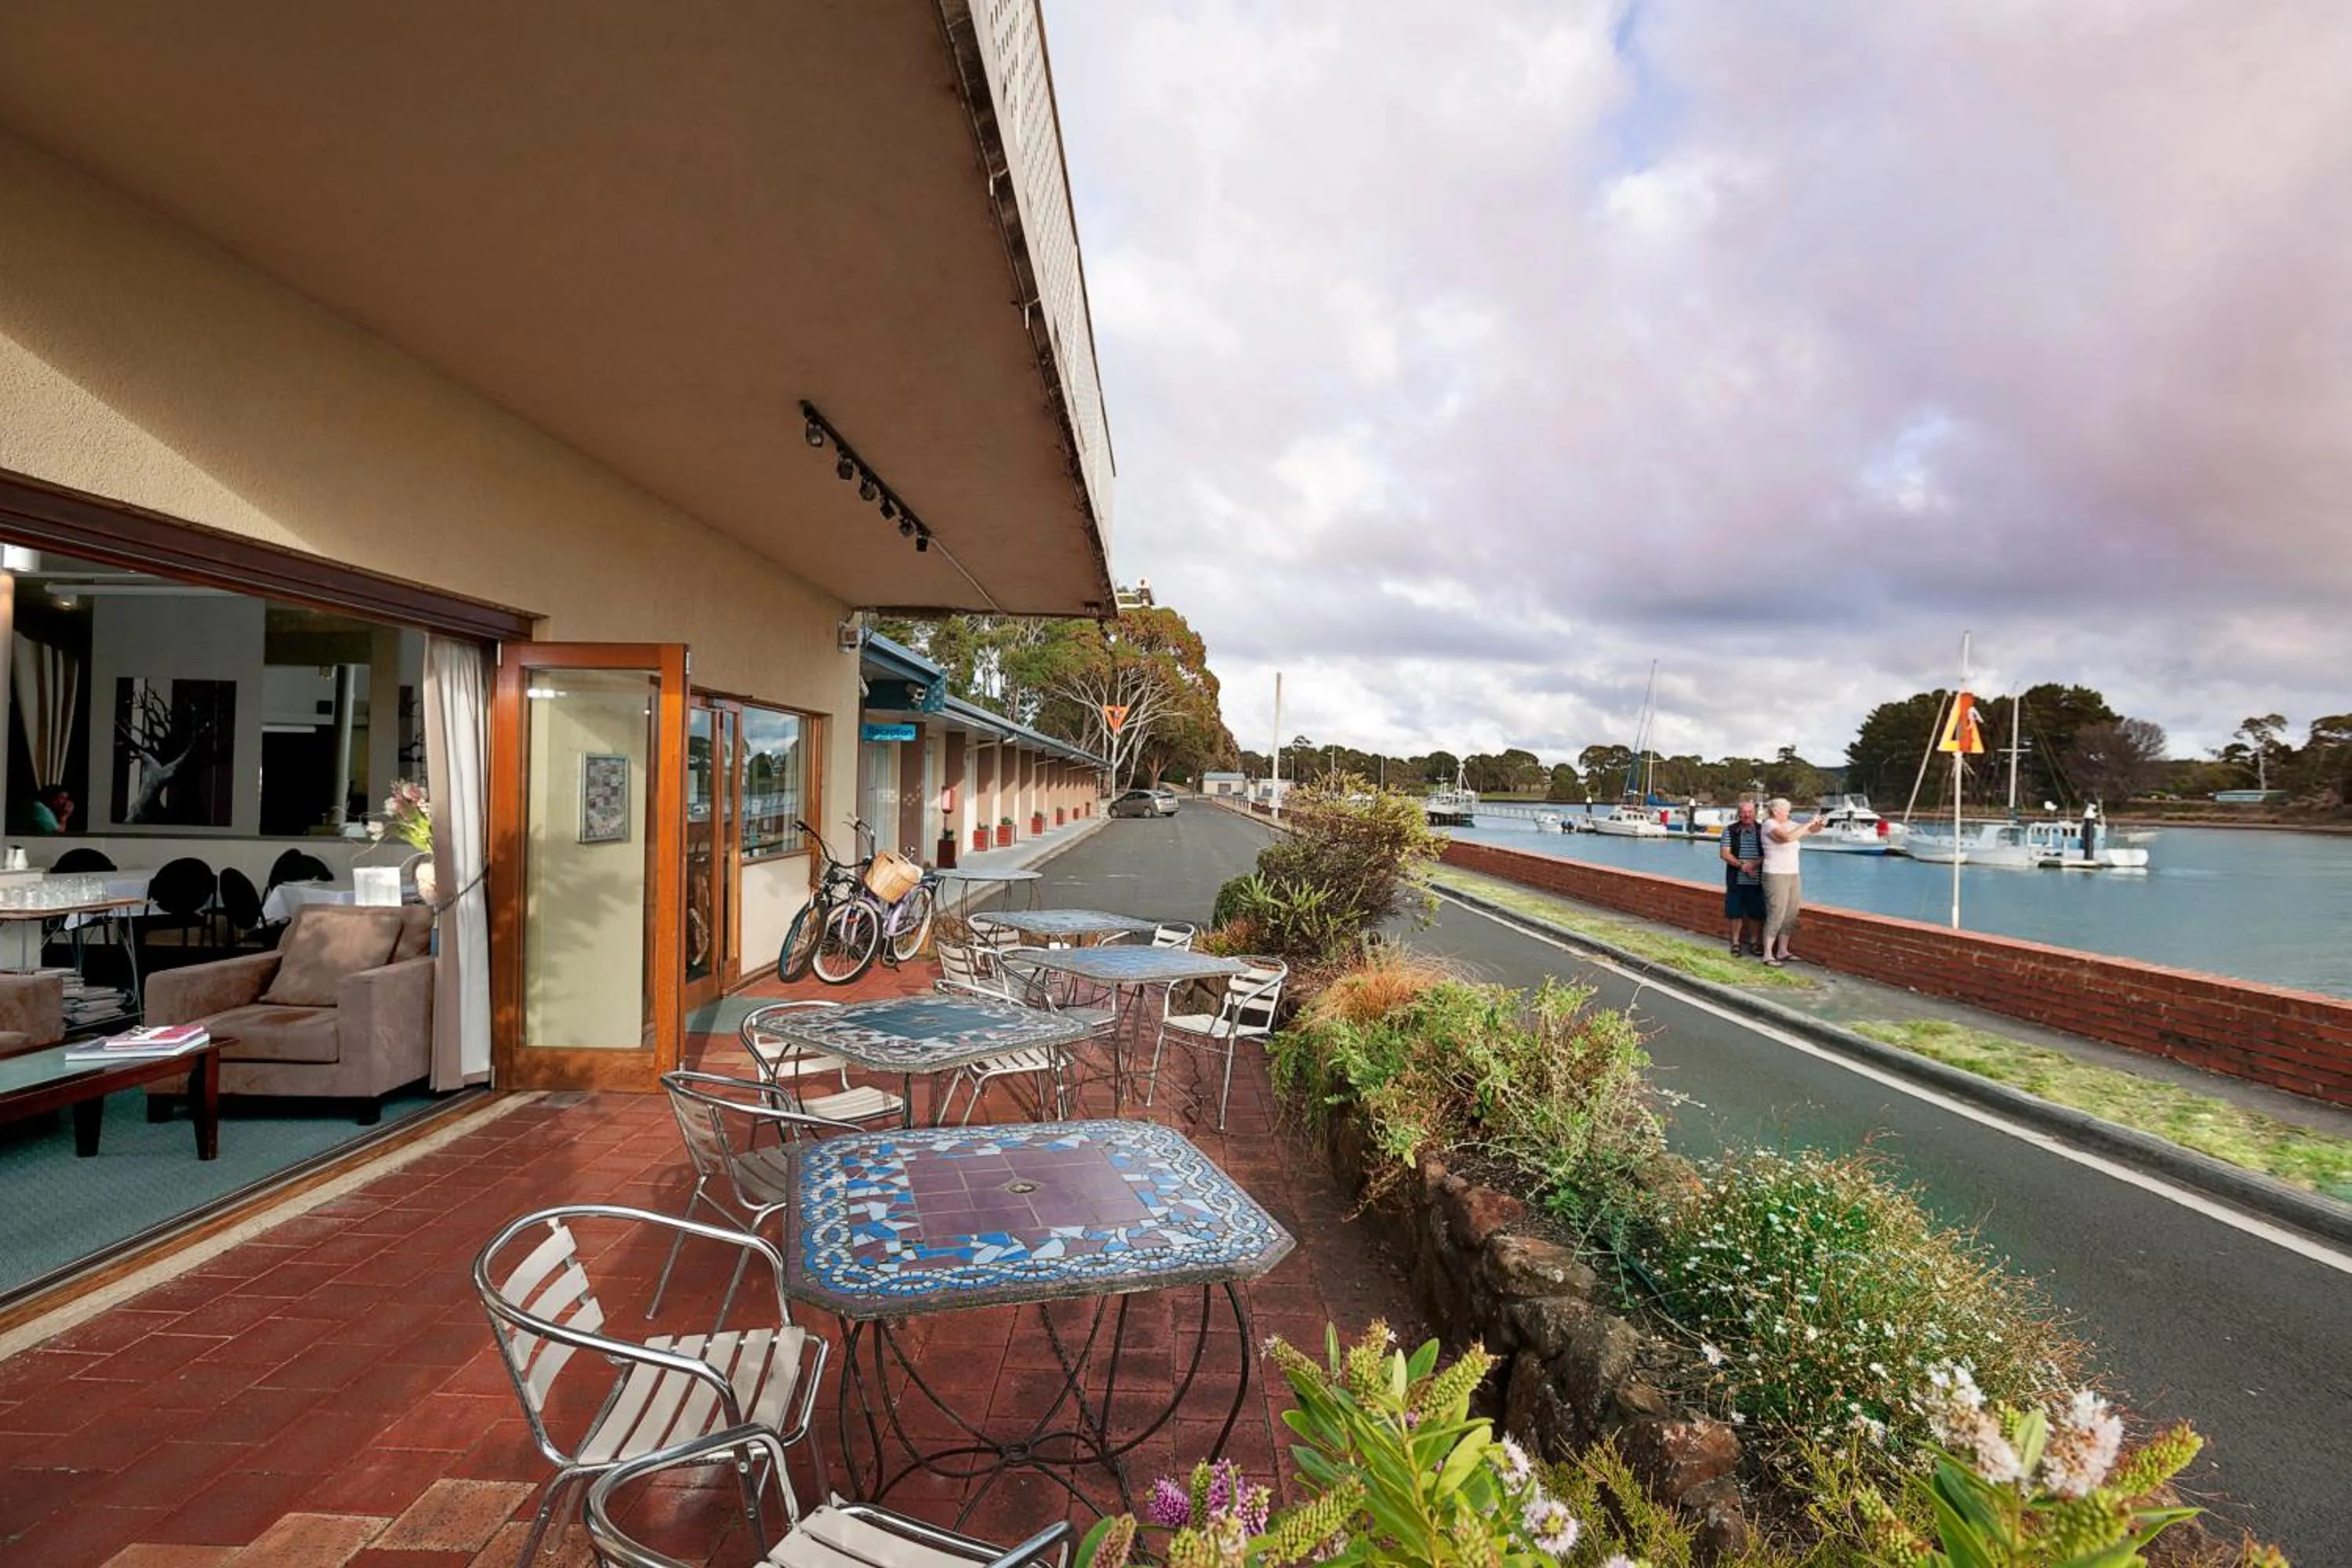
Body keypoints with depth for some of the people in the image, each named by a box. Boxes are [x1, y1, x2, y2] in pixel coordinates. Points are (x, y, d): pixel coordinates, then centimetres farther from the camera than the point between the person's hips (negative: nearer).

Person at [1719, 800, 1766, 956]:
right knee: (1735, 913, 4)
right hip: (1736, 881, 0)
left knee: (1756, 913, 6)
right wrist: (1742, 866, -15)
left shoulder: (1762, 831, 4)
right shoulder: (1730, 831, 3)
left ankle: (1754, 942, 20)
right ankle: (1736, 943, 16)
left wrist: (1754, 863, -17)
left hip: (1757, 881, 0)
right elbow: (1725, 854, -4)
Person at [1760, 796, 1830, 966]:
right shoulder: (1770, 825, -12)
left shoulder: (1789, 824, 12)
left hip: (1793, 875, 8)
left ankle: (1782, 952, 18)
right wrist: (1808, 824, -22)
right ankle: (1768, 955, -4)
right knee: (1775, 916, -9)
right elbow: (1787, 837, -29)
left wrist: (1820, 825, -6)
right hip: (1775, 876, -8)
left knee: (1790, 916, 9)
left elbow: (1810, 831, 16)